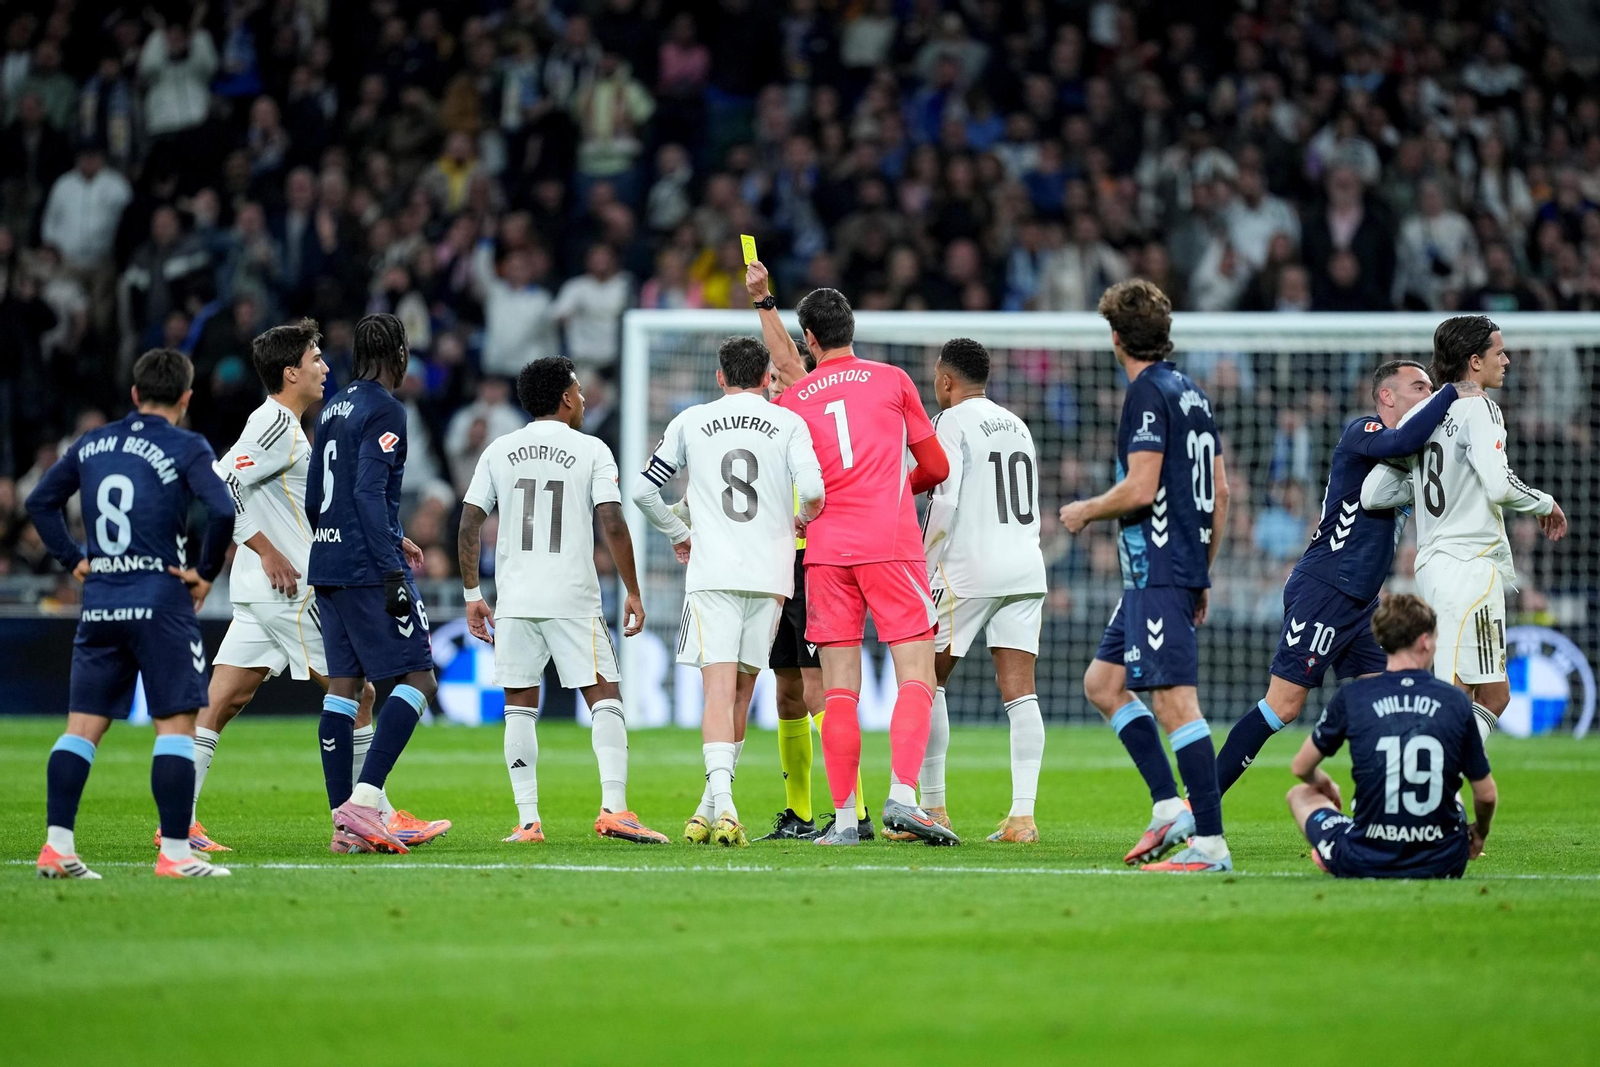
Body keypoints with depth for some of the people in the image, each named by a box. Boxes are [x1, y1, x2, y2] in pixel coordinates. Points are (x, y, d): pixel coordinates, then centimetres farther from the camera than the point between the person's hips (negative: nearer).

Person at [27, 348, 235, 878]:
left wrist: (73, 559, 17)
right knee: (176, 724, 0)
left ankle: (56, 845, 1)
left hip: (100, 601, 5)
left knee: (83, 726, 7)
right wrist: (207, 571, -6)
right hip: (161, 598, -5)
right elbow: (222, 511, -19)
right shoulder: (186, 449, -5)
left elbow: (40, 501, 17)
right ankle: (175, 851, -4)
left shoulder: (92, 444, 12)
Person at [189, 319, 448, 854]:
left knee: (222, 700, 3)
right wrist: (269, 552, -20)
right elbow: (220, 487, -23)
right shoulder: (275, 426, -14)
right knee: (355, 693, -1)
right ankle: (374, 818, 4)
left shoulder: (284, 426, 19)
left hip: (260, 590, 10)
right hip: (289, 590, -10)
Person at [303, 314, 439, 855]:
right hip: (369, 566, -9)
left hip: (326, 567, 9)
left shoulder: (333, 408, 17)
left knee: (343, 686, 7)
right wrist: (393, 573, -19)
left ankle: (346, 821, 4)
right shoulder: (384, 410, -9)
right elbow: (369, 492, -18)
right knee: (418, 678, -5)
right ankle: (363, 798, -18)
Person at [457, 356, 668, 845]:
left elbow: (469, 526, 6)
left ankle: (527, 820, 3)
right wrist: (633, 593, 0)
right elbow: (613, 526, -7)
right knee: (605, 698, 1)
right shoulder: (591, 450, 0)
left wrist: (472, 594, 15)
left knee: (519, 706, 9)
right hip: (574, 599, -3)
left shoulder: (499, 452, 9)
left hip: (514, 601, 3)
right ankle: (614, 807, -14)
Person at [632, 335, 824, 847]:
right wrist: (804, 517, 14)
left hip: (711, 573, -1)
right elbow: (813, 489, -8)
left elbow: (644, 490, 10)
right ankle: (714, 807, 13)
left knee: (720, 688, -9)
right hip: (769, 572, 1)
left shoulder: (691, 422, 8)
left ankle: (722, 801, -27)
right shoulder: (789, 423, 5)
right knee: (742, 691, 11)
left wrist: (678, 534, 26)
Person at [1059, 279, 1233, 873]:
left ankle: (1211, 843, -14)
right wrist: (1203, 574, 24)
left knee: (1174, 701, -11)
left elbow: (1140, 489, -19)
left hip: (1157, 572, -10)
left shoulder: (1148, 392, -12)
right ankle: (1170, 809, 11)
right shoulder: (1191, 393, 16)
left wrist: (1085, 511, -1)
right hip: (1182, 567, 10)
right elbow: (1221, 493, 19)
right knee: (1102, 682, 17)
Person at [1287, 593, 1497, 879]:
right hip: (1441, 865, 2)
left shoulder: (1351, 697, -6)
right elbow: (1486, 795, 3)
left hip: (1363, 864, -2)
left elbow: (1302, 768, 8)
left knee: (1301, 795, 27)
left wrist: (1324, 784, 32)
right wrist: (1479, 834, 26)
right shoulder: (1457, 702, -4)